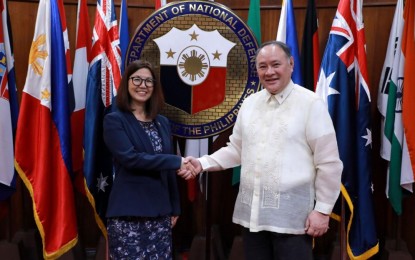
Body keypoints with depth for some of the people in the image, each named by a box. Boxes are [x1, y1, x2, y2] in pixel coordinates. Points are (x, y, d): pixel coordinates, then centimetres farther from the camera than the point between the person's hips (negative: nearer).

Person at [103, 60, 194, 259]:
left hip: (160, 212, 5)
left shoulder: (162, 123, 12)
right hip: (128, 214, -5)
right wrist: (177, 161, -17)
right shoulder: (114, 121, -4)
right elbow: (129, 158, -18)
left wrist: (174, 208, 13)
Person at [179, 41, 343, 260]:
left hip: (292, 214, -5)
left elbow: (328, 163, -7)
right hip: (252, 210, 5)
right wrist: (203, 163, 2)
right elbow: (236, 150, 15)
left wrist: (323, 210, -7)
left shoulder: (311, 104, -7)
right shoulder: (249, 103, 9)